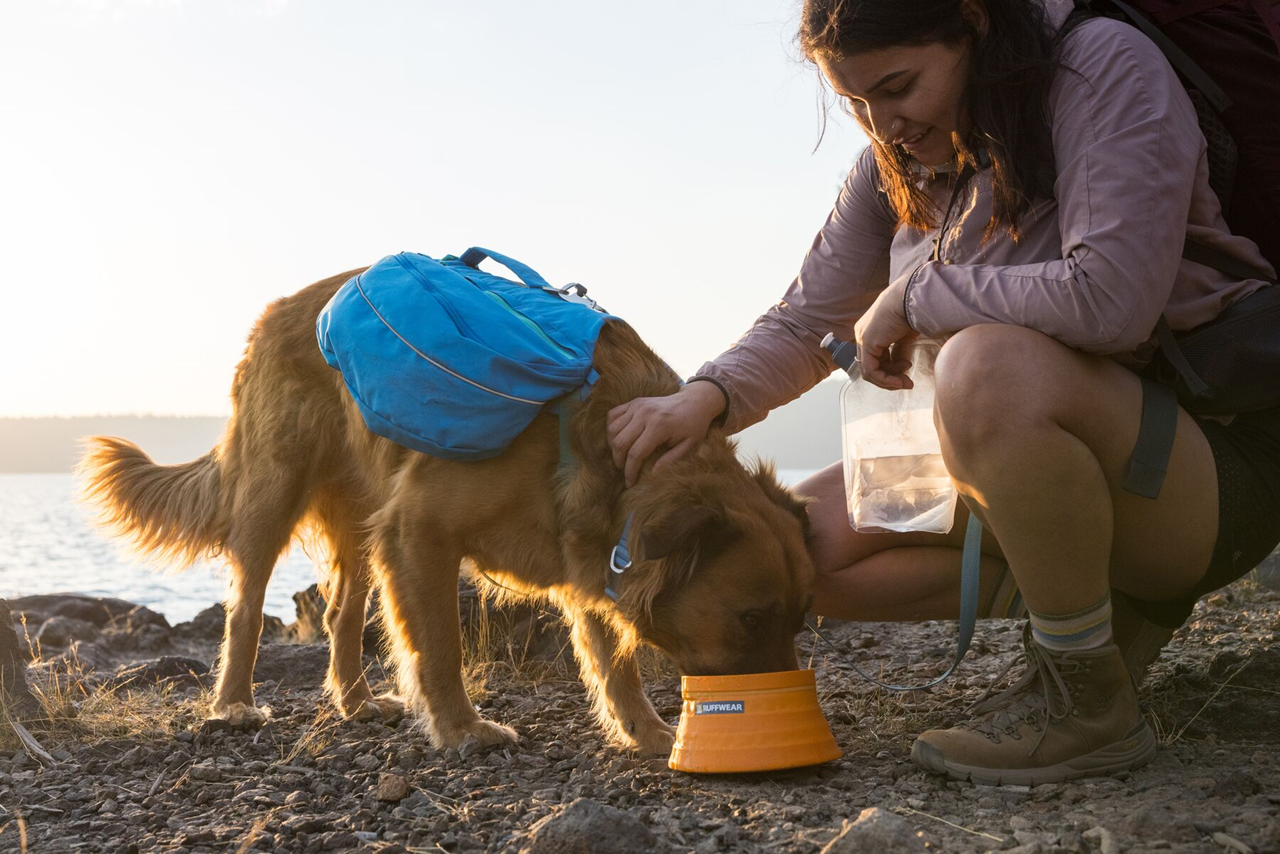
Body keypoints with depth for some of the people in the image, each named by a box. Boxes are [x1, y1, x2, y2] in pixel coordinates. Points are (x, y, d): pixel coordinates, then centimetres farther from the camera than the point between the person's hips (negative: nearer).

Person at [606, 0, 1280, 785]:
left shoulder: (1106, 67, -17)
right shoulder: (898, 165, 5)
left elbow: (1110, 298, -32)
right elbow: (805, 325, 8)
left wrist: (913, 297, -19)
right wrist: (707, 397, -13)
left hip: (1208, 462, -8)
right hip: (1027, 461, 8)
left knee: (991, 364, -37)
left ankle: (1089, 703, -20)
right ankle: (1095, 599, 2)